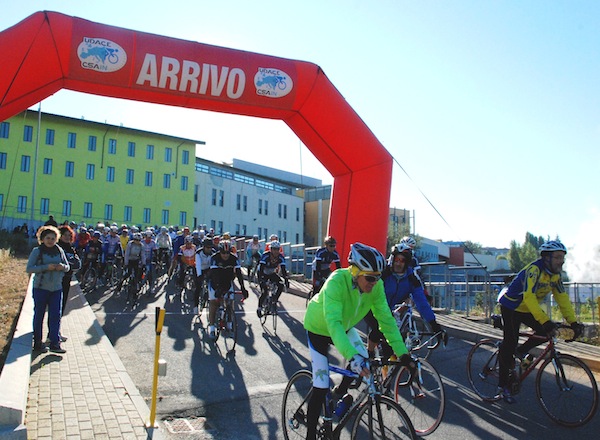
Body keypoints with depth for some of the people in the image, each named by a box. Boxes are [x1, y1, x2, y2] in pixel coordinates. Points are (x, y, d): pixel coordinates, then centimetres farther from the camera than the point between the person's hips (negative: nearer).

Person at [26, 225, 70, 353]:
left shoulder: (59, 250, 5)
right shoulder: (37, 251, -4)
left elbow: (67, 267, 12)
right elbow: (29, 268, -10)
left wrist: (62, 267, -11)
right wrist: (46, 267, -21)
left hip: (56, 288, 3)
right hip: (40, 288, -2)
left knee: (55, 316, 1)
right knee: (39, 315, 9)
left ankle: (55, 344, 5)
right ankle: (37, 343, 21)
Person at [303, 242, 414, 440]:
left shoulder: (376, 285, -22)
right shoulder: (337, 281, -38)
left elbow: (386, 319, -18)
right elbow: (333, 322, -46)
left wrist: (402, 353, -23)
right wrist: (352, 356, -56)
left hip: (344, 326, 5)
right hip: (319, 327, -5)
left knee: (362, 359, -16)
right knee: (321, 387, -8)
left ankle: (340, 391, 15)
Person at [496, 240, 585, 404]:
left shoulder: (555, 275, -3)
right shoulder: (534, 269, -29)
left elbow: (562, 298, -1)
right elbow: (529, 297, -38)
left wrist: (573, 322, -10)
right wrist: (545, 321, -44)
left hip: (527, 309, 8)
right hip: (511, 306, -8)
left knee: (546, 331, -10)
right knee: (509, 343, -8)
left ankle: (520, 351, 14)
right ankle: (503, 386, 2)